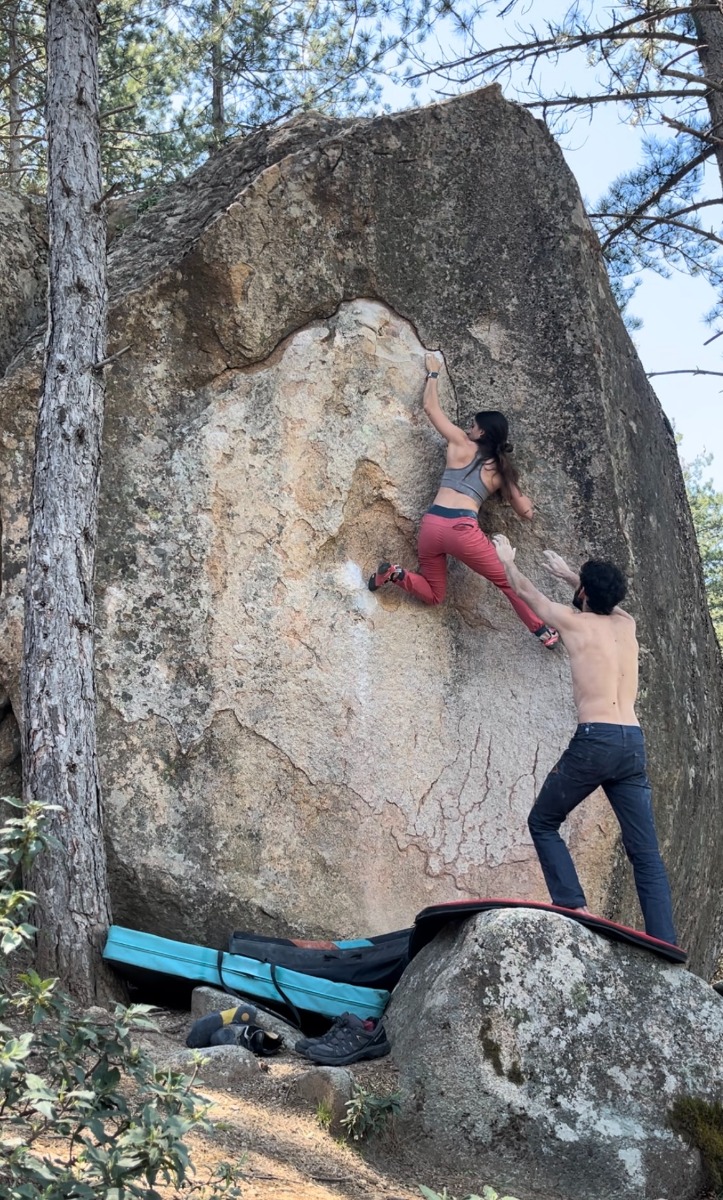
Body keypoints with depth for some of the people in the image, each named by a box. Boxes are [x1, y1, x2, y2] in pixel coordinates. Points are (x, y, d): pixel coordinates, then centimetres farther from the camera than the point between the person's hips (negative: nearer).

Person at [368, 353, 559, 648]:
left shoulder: (461, 445, 15)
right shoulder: (500, 471, 17)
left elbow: (430, 407, 22)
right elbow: (526, 511, 22)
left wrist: (432, 373, 36)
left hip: (431, 525, 2)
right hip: (463, 530, -2)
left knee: (434, 594, 18)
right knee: (508, 580, 16)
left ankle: (396, 574, -8)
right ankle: (543, 630, 10)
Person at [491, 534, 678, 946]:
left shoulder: (574, 621, 3)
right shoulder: (626, 624, 16)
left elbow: (527, 591, 21)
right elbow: (608, 598, 42)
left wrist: (507, 560, 40)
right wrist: (569, 573, 55)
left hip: (595, 740, -5)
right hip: (634, 743, 5)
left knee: (543, 823, 13)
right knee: (646, 852, 4)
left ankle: (575, 908, -1)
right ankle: (666, 948, -4)